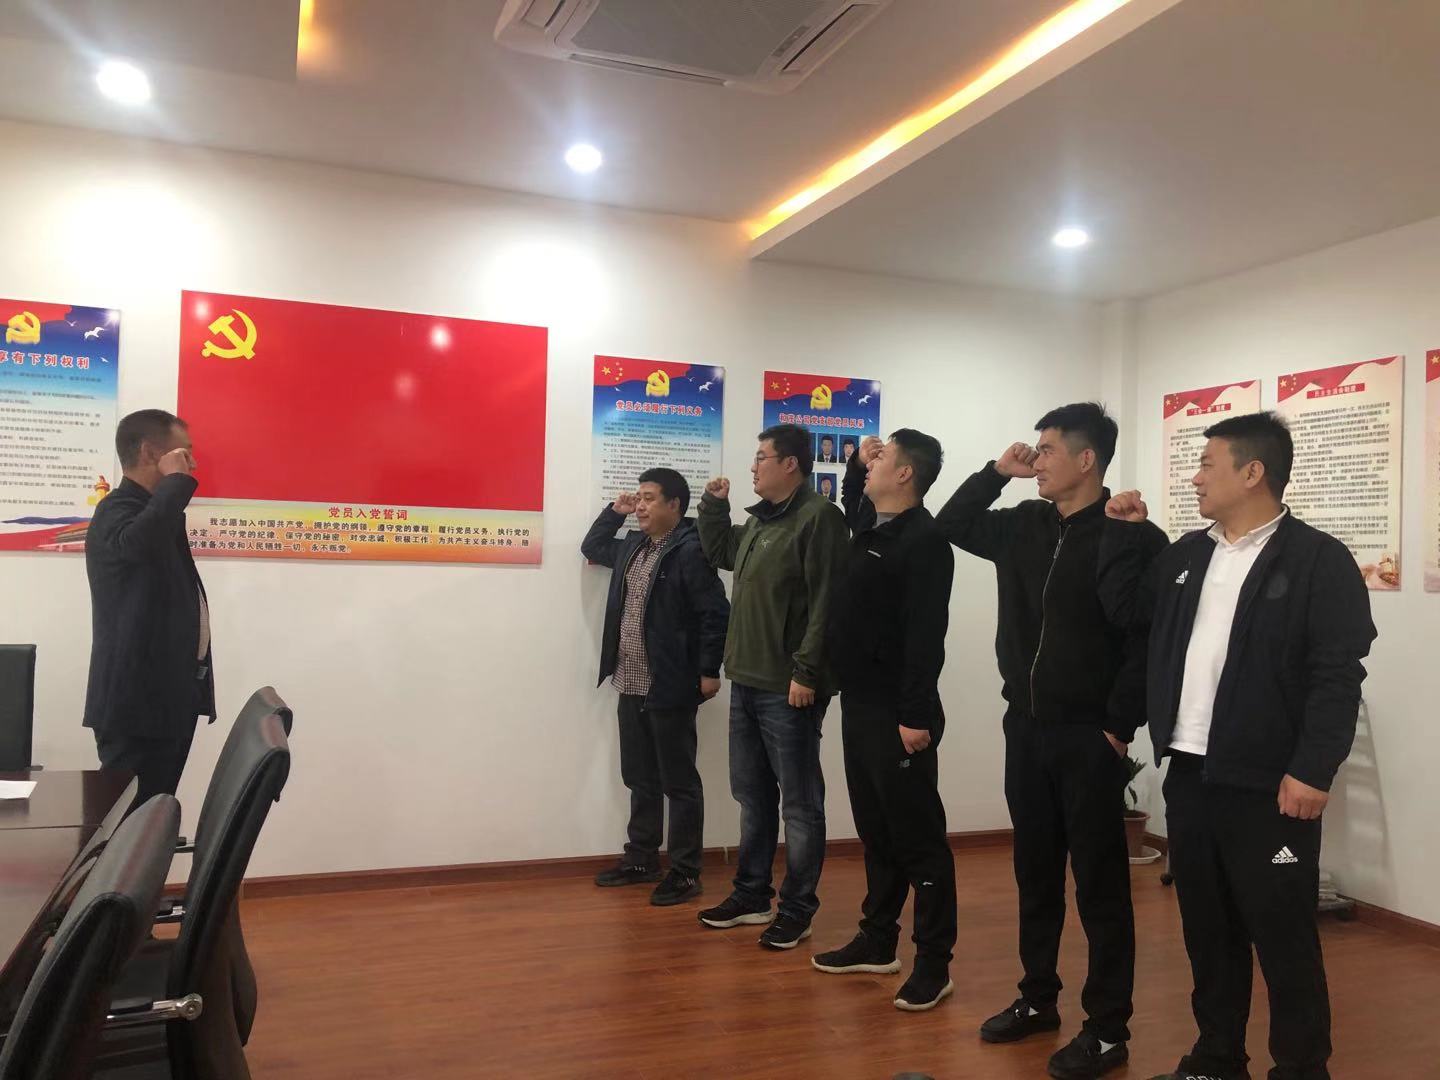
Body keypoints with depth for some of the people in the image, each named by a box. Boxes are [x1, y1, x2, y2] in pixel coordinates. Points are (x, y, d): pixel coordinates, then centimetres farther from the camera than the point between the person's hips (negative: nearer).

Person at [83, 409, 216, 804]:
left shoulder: (152, 512, 18)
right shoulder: (117, 510, -13)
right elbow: (139, 542, -38)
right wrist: (177, 481, -22)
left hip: (168, 694, 10)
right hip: (136, 699, -10)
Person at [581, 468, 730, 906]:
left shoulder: (690, 551, -15)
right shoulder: (632, 546, 11)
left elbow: (715, 614, -17)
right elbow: (591, 548, 29)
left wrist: (709, 671, -17)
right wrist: (613, 511, 15)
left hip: (670, 688, -8)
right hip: (631, 686, 9)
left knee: (679, 782, 3)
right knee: (640, 779, 18)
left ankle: (685, 873, 12)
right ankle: (641, 857, 31)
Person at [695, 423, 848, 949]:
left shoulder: (818, 517, -12)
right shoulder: (759, 519, 15)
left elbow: (826, 603, -19)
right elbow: (720, 551, 33)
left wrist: (806, 672, -22)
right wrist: (714, 504, 19)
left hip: (788, 687, -9)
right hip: (746, 681, 9)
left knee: (799, 801, 3)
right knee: (752, 795, 17)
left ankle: (797, 909, 14)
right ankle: (751, 895, 29)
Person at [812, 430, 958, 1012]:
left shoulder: (924, 539, -15)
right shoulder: (870, 523, 12)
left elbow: (926, 634, -21)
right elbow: (851, 500, 39)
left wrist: (916, 715, -24)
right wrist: (857, 461, 20)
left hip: (898, 712, -9)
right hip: (860, 705, 9)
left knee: (918, 837, 0)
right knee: (876, 831, 17)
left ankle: (934, 963, 9)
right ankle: (877, 941, 29)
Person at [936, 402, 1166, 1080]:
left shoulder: (1129, 536, -14)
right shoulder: (1024, 526, 7)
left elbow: (1151, 641, -18)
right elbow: (951, 526, 18)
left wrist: (1120, 725, -15)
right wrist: (996, 472, 5)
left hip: (1089, 737, -7)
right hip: (1025, 727, 7)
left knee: (1099, 883, 5)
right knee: (1035, 871, 17)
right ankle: (1038, 998, 33)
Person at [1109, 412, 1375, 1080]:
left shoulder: (1319, 560, -8)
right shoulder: (1185, 555, 12)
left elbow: (1338, 675, -13)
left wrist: (1312, 771, -18)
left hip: (1269, 786, -6)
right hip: (1188, 776, 6)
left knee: (1283, 935, 5)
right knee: (1207, 929, 16)